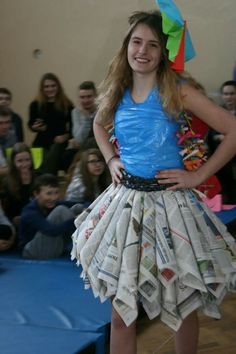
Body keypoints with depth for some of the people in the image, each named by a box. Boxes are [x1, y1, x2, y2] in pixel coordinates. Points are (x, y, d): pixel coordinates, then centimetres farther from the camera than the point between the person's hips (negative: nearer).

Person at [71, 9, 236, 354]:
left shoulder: (176, 91, -11)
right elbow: (99, 125, 27)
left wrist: (198, 175, -12)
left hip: (168, 202, -4)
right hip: (126, 199, 4)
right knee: (121, 303, 10)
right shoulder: (117, 93, 4)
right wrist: (111, 160, 11)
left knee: (182, 303, 9)